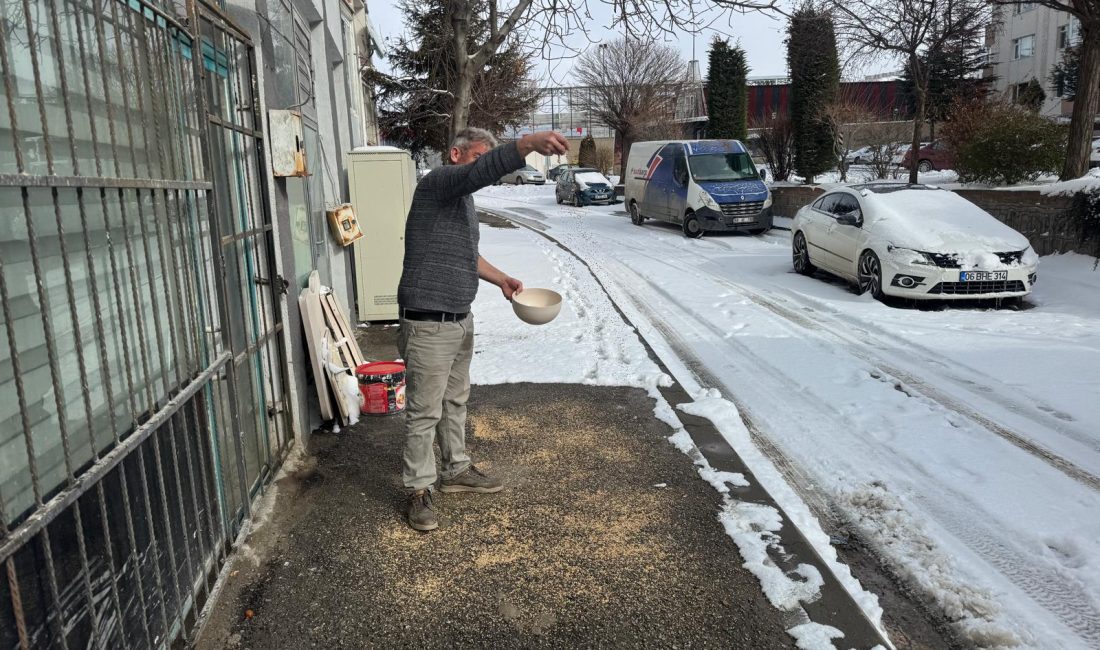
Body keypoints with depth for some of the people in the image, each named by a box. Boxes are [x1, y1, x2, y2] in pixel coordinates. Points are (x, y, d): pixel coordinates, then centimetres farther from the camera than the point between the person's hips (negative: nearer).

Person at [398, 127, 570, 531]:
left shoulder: (463, 197, 16)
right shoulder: (438, 182, -13)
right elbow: (483, 170, -34)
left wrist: (501, 279, 20)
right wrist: (529, 143, -45)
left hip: (460, 320, 10)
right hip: (428, 324, -10)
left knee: (455, 401, 20)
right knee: (425, 411, 0)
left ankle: (457, 471, 35)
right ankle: (418, 491, 13)